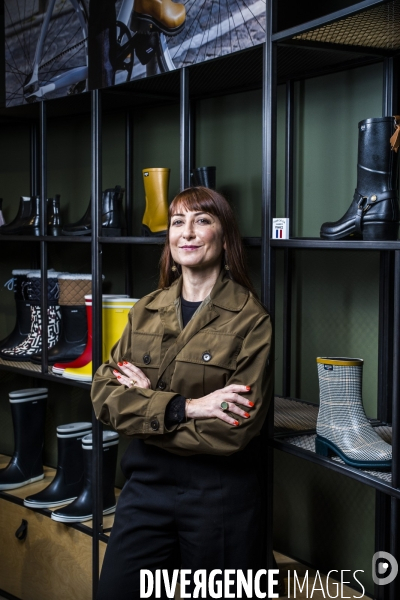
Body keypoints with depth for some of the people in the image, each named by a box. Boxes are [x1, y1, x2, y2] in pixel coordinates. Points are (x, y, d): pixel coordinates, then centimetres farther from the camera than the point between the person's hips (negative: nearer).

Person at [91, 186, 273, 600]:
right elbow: (103, 395, -3)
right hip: (145, 485, 4)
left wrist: (146, 400, -13)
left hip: (219, 496, -4)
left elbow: (237, 429, -18)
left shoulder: (251, 320, -10)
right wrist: (183, 407, -18)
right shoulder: (146, 312, 6)